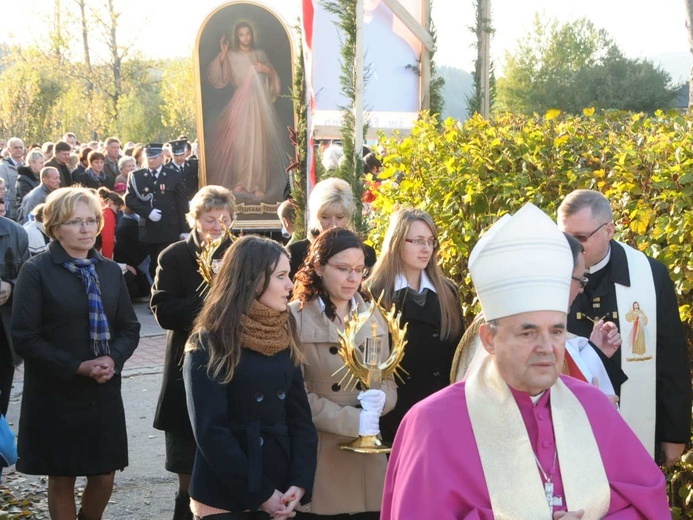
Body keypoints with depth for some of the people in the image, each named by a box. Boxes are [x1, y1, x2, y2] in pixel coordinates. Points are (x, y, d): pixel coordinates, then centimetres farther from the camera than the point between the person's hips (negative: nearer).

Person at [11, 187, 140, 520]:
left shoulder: (110, 270, 7)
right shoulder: (36, 271, -8)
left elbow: (129, 328, 9)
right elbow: (25, 338, -13)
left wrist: (112, 359, -12)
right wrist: (78, 367, -18)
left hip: (104, 392, 4)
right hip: (55, 395, -4)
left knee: (104, 475, 10)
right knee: (62, 478, 7)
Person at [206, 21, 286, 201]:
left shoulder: (260, 55, 13)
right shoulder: (231, 57, 5)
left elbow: (273, 80, 19)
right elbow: (218, 79, -7)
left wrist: (268, 70, -3)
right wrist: (222, 55, -15)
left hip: (261, 104, 1)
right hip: (241, 104, -1)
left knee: (260, 143, -4)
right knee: (240, 142, -5)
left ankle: (258, 184, -1)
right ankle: (240, 181, 8)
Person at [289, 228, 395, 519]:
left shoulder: (373, 317, 11)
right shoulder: (294, 317, -8)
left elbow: (390, 385, 13)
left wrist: (378, 400, -10)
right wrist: (351, 420, -18)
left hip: (367, 457, 5)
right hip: (318, 460, -5)